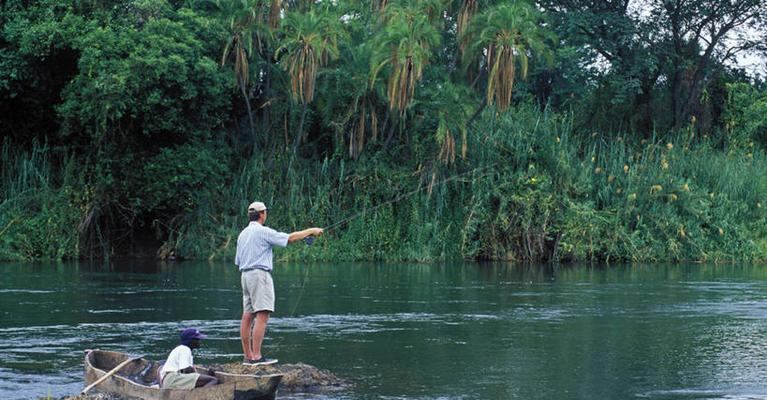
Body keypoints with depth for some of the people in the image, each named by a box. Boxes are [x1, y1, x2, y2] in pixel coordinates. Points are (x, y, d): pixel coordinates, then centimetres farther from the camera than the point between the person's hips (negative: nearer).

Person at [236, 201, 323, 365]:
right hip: (259, 274, -9)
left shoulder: (242, 234, 16)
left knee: (247, 316, 6)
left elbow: (238, 261, 20)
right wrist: (311, 231, 0)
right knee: (262, 315, -12)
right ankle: (256, 356, -19)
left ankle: (248, 356, 7)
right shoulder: (263, 231, -9)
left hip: (245, 275, 9)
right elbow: (291, 238, -11)